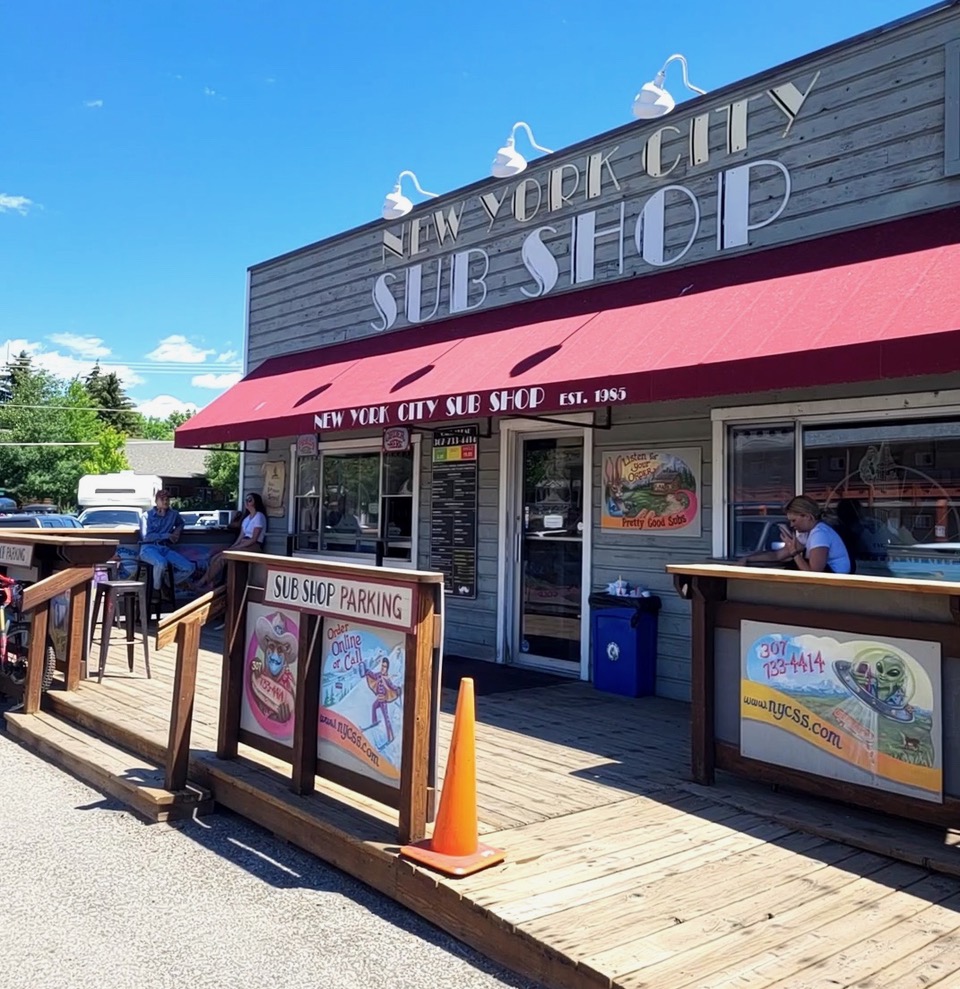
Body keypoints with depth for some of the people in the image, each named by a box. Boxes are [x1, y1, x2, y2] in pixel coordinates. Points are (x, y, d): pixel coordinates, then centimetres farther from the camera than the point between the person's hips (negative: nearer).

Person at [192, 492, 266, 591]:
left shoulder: (259, 516, -7)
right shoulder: (247, 517, 19)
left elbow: (253, 539, -14)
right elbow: (241, 536, 13)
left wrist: (235, 548, -15)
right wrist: (232, 546, -5)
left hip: (253, 547, -8)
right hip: (243, 545, 8)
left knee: (220, 557, -21)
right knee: (215, 557, -12)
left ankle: (202, 582, -9)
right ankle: (210, 583, -20)